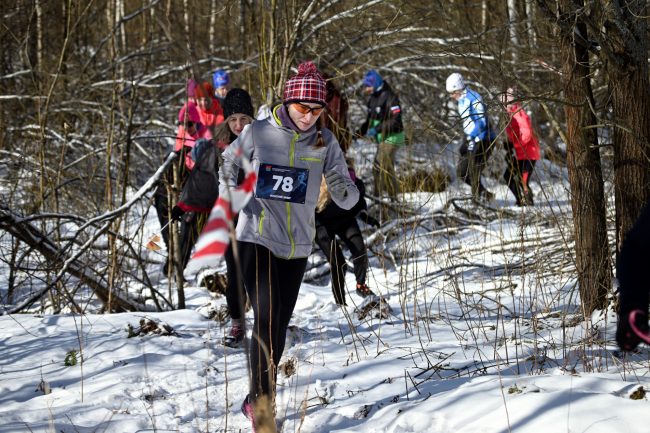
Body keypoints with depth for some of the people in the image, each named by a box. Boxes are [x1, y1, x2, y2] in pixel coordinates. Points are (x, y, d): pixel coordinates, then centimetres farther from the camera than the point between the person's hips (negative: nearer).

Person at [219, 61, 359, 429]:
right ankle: (260, 399, -10)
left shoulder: (326, 142, -2)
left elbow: (345, 198, -4)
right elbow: (227, 167, 10)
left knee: (280, 324, 10)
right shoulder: (259, 133, -7)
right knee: (266, 317, -17)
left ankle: (260, 398, 25)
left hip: (297, 244, 3)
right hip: (257, 238, -3)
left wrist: (347, 188, -26)